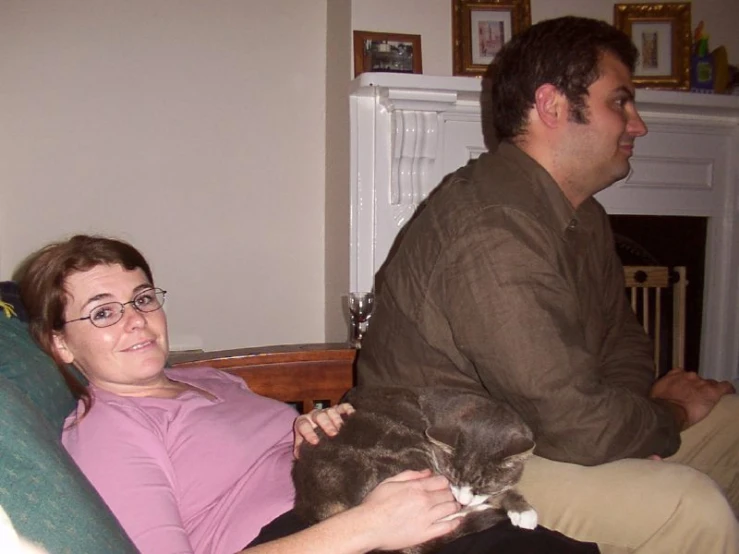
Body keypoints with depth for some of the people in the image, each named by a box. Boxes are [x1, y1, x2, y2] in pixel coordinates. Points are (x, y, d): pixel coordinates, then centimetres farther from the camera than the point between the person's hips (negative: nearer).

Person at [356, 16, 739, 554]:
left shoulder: (584, 216, 7)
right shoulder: (491, 232, -28)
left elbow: (624, 342, 14)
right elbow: (578, 425, -28)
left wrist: (629, 428, -7)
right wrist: (671, 412, -7)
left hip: (524, 428, 10)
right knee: (692, 507, -25)